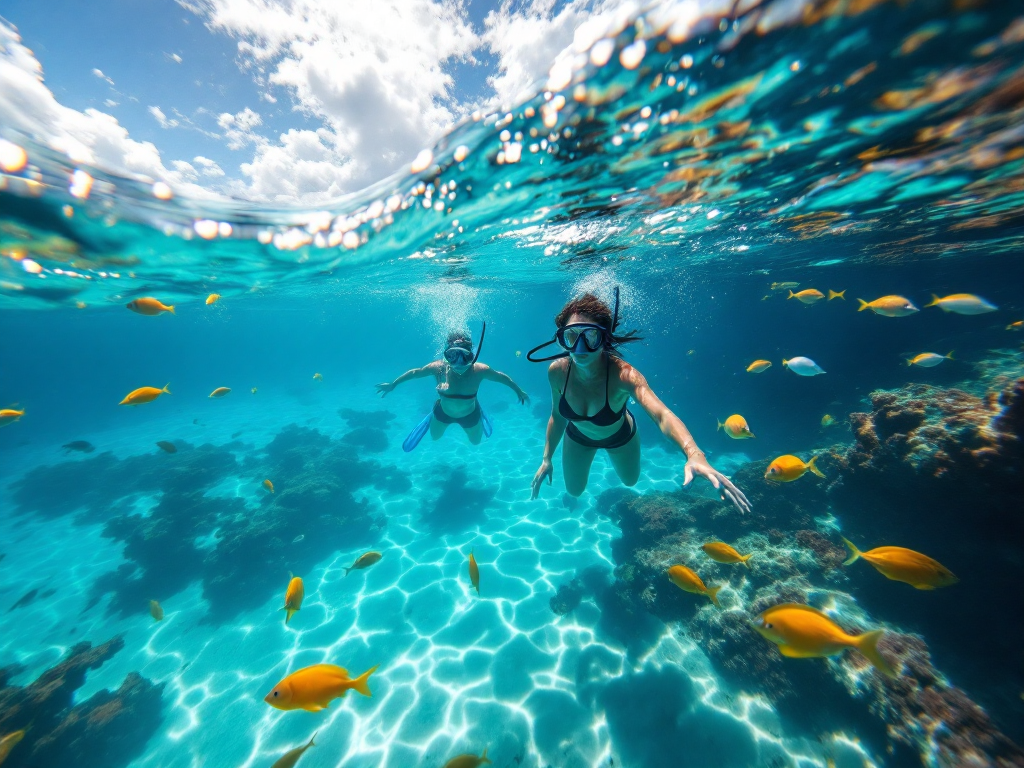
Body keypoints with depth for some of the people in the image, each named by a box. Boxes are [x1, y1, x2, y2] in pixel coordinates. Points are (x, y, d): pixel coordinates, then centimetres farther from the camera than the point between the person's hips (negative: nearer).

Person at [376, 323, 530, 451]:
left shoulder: (479, 370, -37)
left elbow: (502, 377, -19)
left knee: (476, 441, 30)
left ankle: (479, 415, 56)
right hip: (443, 412, 1)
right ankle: (431, 417, 59)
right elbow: (415, 372, -15)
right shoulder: (438, 367, -35)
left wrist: (519, 392, -6)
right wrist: (392, 385, -2)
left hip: (470, 415, 0)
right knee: (435, 436, 29)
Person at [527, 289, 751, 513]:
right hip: (577, 436, 2)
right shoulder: (557, 371, -31)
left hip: (619, 436, -1)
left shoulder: (622, 374, -41)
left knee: (630, 480, 29)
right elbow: (557, 416, -14)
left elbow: (662, 414, -57)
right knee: (574, 490, 22)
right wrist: (546, 459, -9)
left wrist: (695, 455, -77)